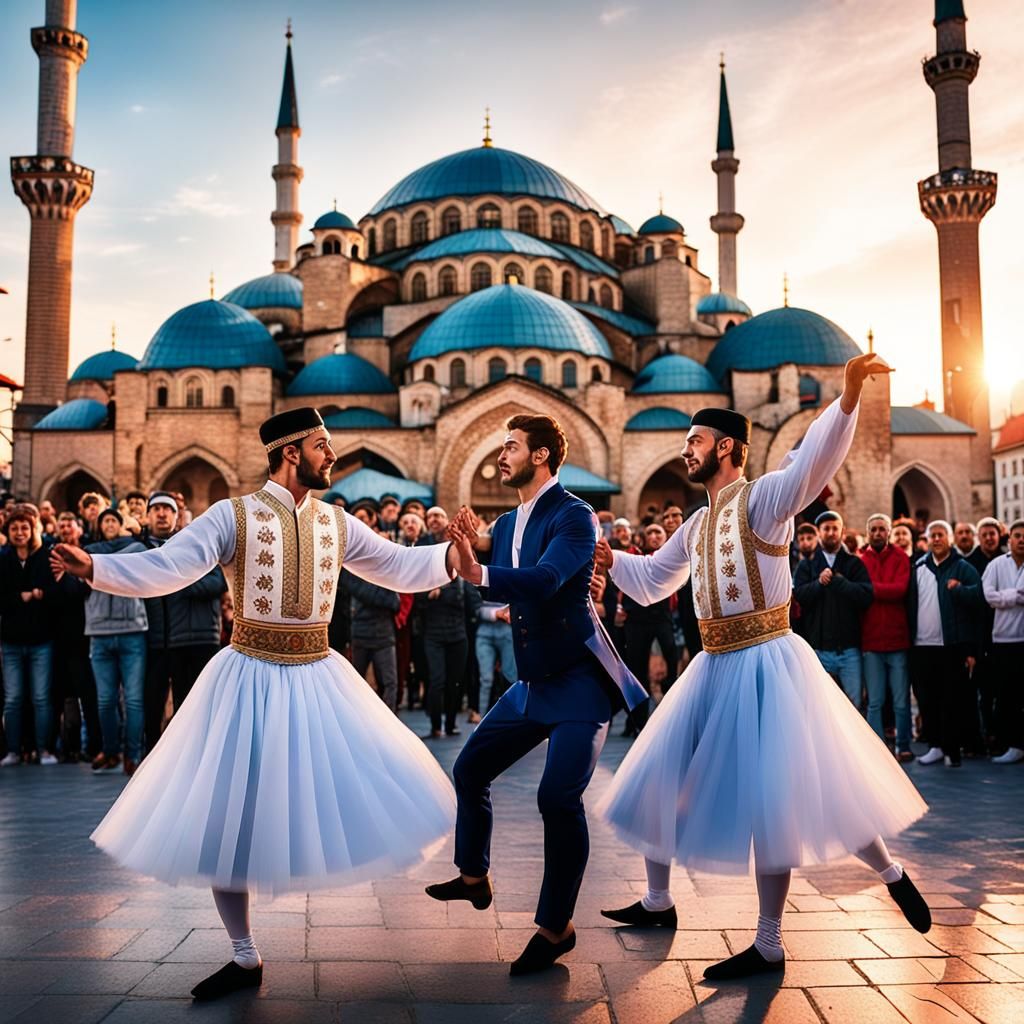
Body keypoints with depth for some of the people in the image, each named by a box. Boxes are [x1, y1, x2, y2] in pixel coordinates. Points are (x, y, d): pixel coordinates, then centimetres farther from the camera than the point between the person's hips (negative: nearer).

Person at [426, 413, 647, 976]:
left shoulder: (574, 515, -14)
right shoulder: (507, 523, 12)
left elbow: (545, 579, -29)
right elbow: (500, 590, 4)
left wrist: (478, 571, -43)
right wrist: (470, 550, -14)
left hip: (578, 678, -9)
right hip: (533, 679, 9)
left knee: (558, 797, -16)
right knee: (469, 768, 14)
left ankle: (555, 927, 2)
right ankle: (473, 876, 37)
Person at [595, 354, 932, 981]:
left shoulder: (763, 498, -9)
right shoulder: (698, 525, 15)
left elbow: (815, 460, -29)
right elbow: (652, 582, 29)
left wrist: (849, 394, -45)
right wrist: (607, 555, 14)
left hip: (767, 664, -8)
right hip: (715, 668, 8)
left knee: (776, 795, -9)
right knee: (660, 781, 13)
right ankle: (658, 902, 31)